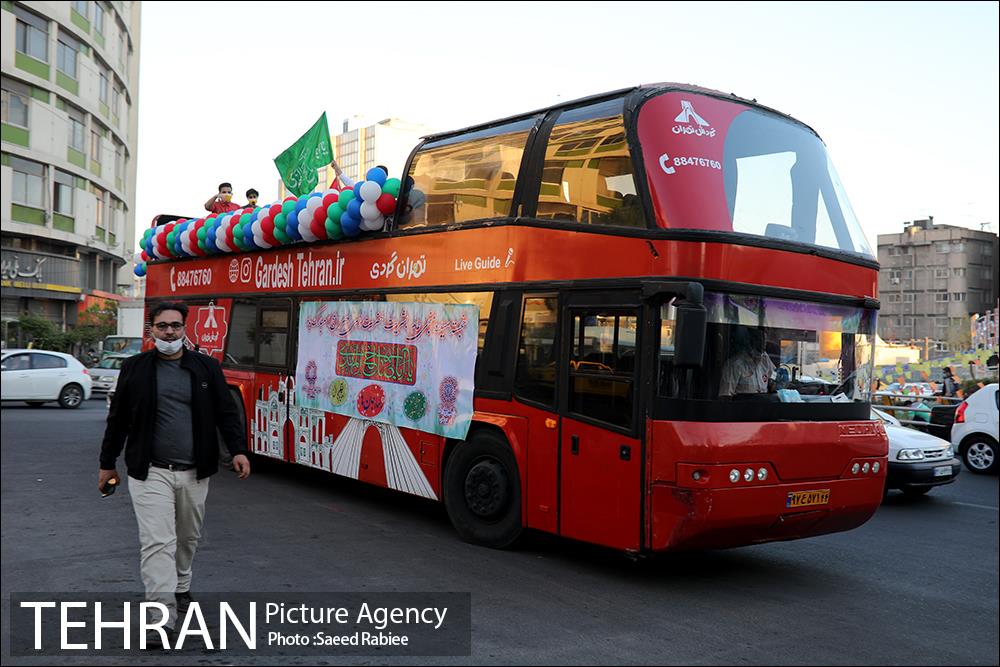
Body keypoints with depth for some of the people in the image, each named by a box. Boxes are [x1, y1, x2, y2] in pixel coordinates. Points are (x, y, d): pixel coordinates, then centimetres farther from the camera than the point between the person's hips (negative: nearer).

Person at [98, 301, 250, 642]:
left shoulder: (207, 367, 5)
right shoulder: (135, 368, 3)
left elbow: (226, 412, 4)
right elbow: (118, 419, 10)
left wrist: (238, 450, -8)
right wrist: (107, 463, 13)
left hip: (194, 473, 2)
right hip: (150, 471, -2)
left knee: (188, 538, 16)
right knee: (157, 541, -10)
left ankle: (180, 589, 39)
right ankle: (162, 615, -9)